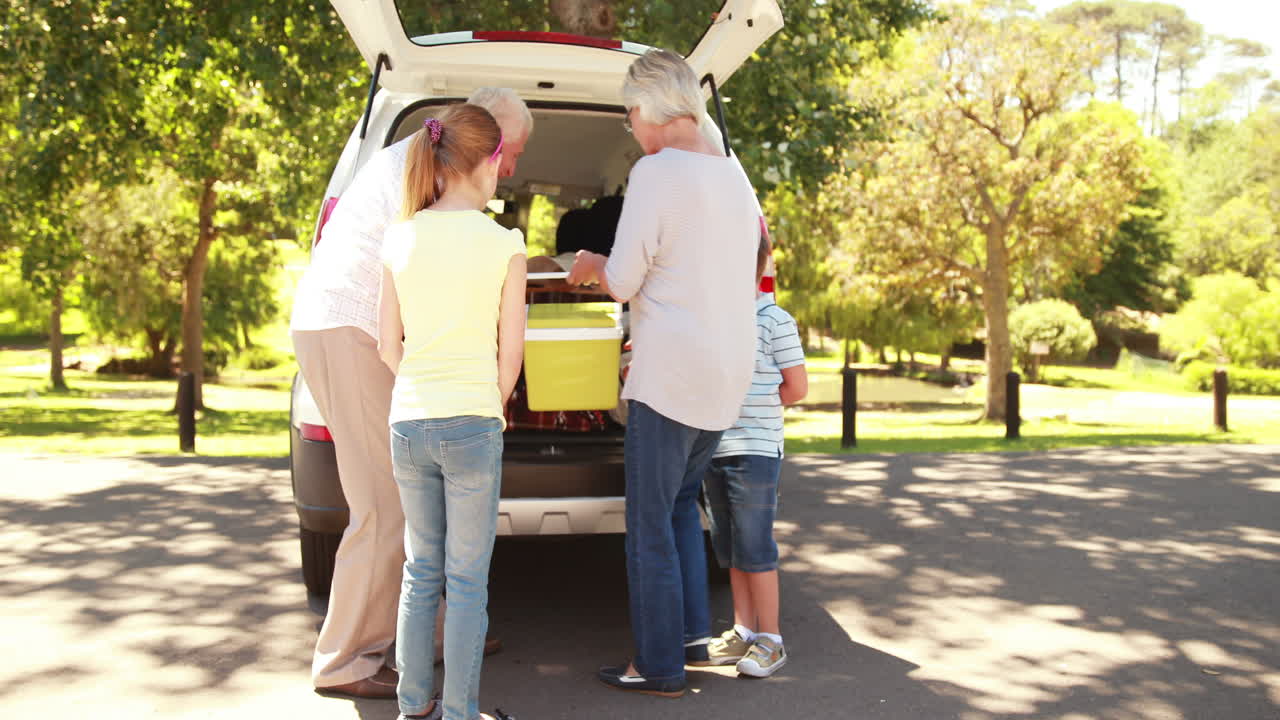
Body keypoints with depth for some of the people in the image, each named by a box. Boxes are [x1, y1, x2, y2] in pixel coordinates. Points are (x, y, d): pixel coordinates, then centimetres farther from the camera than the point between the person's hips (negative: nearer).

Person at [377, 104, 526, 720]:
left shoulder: (400, 238, 3)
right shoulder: (503, 243, -6)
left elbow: (388, 343, 7)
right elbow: (511, 351, -2)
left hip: (408, 422, 4)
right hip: (472, 425, -4)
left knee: (420, 571, 16)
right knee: (467, 580, 5)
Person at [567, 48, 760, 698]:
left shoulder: (655, 172, -12)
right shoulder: (734, 175, 13)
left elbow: (624, 281, -13)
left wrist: (591, 264, 9)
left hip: (670, 373, -8)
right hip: (728, 375, 8)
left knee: (650, 525, 2)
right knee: (681, 502, 23)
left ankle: (660, 667, 10)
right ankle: (696, 628, 24)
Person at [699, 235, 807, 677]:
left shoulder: (775, 321, -7)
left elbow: (796, 387, -4)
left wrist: (754, 408, -3)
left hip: (755, 449, -7)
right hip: (714, 446, 7)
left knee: (754, 547, -3)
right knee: (729, 546, 12)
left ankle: (770, 640, 7)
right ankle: (743, 632, 22)